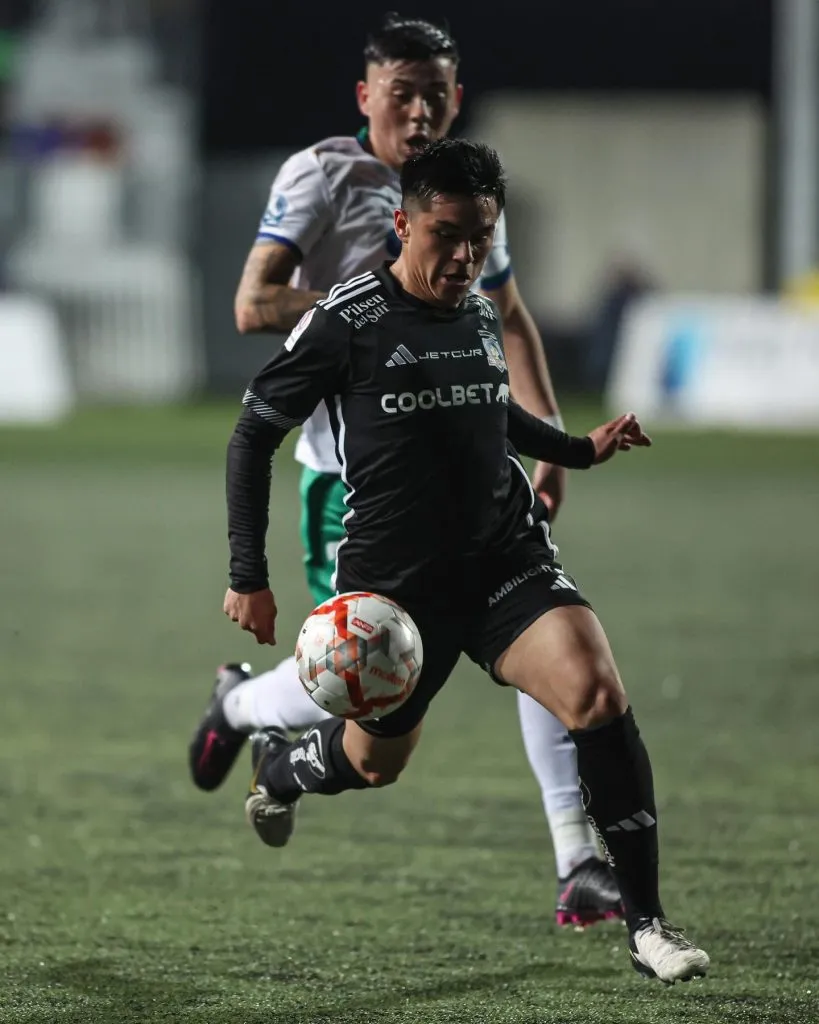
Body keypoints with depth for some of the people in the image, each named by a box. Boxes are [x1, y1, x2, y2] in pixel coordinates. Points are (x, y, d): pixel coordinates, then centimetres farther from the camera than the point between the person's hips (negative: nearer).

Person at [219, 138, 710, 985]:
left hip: (505, 557, 3)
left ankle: (645, 924, -15)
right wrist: (247, 580, -8)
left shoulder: (482, 316, 5)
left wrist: (581, 449, 13)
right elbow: (253, 434, -5)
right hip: (394, 580, -3)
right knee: (375, 762, 15)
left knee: (598, 694, -21)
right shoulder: (345, 322, -13)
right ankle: (275, 768, 54)